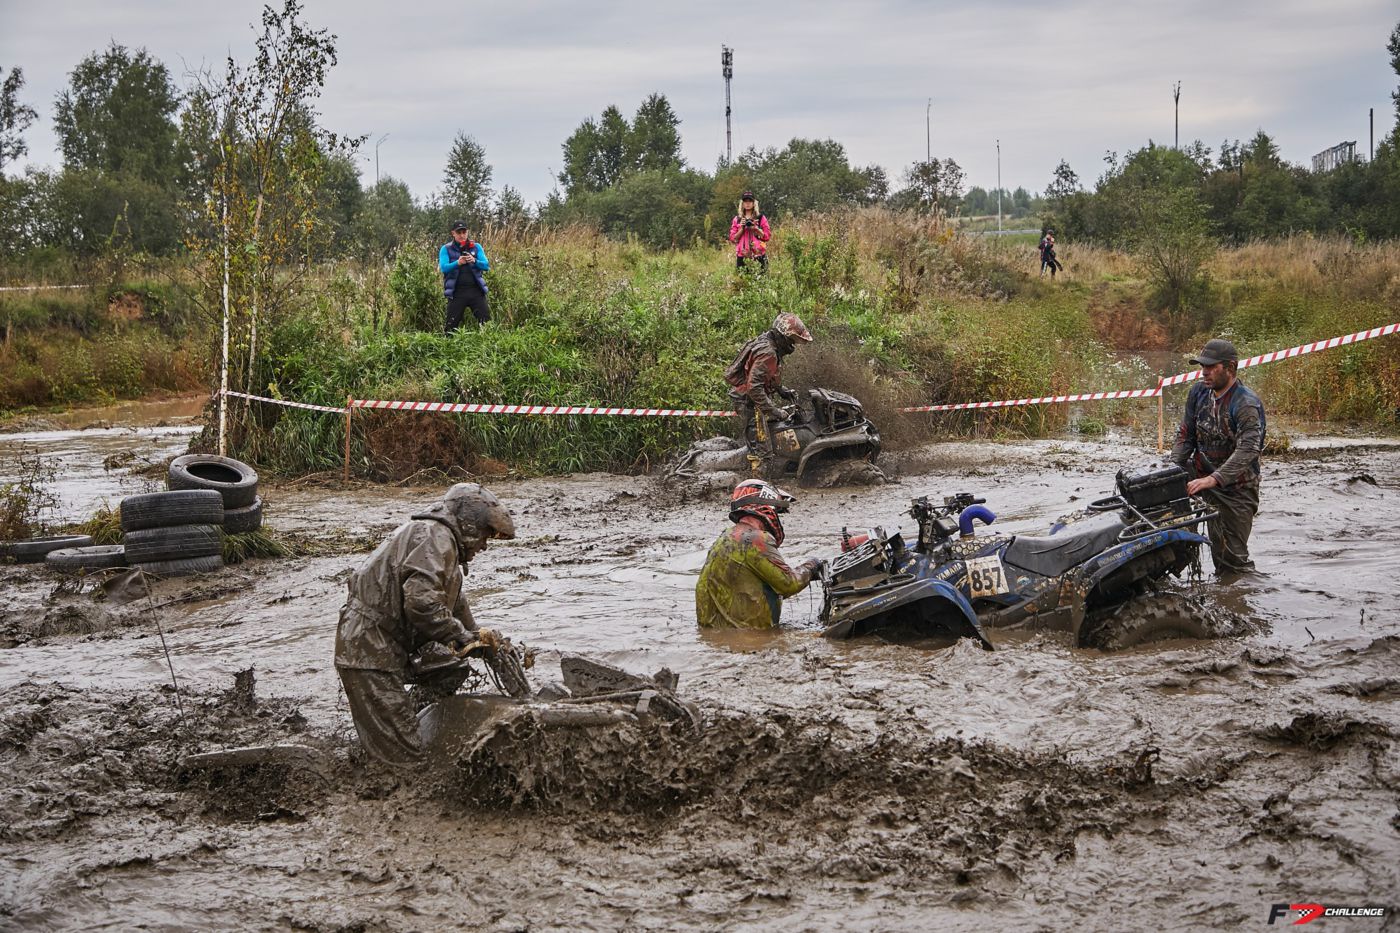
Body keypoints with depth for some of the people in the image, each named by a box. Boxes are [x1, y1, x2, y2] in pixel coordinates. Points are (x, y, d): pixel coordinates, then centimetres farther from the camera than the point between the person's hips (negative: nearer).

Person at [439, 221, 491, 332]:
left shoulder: (476, 247, 10)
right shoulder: (446, 249, 5)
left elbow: (486, 266, 1)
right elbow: (443, 268, -8)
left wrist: (474, 261, -19)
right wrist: (457, 263, -26)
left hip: (476, 290, 1)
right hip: (456, 292, -1)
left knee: (487, 322, -4)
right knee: (451, 325, 1)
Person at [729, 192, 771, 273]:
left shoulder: (761, 218, 9)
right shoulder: (737, 219, 13)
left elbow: (768, 236, 4)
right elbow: (732, 238, 9)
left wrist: (756, 228, -9)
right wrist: (742, 229, -5)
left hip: (758, 255, -1)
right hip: (742, 256, 1)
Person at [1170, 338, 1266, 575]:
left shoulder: (1247, 404, -18)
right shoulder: (1199, 391, 3)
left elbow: (1248, 450, -30)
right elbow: (1185, 435, 9)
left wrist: (1213, 479, -40)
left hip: (1235, 487, -6)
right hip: (1201, 474, 6)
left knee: (1232, 555, -8)